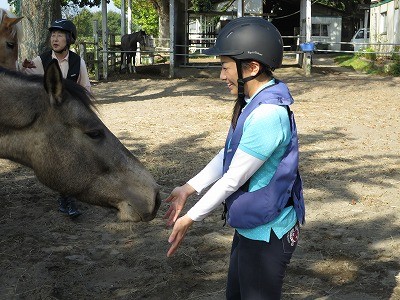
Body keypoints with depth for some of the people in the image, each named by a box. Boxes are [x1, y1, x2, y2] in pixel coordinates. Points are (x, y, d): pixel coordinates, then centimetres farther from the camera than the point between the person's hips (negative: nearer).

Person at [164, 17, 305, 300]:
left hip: (266, 234, -10)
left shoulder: (268, 115, -29)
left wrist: (191, 218, -15)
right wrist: (189, 188, 7)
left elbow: (233, 179, -24)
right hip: (249, 227, 10)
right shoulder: (253, 104, 3)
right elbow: (227, 155, 10)